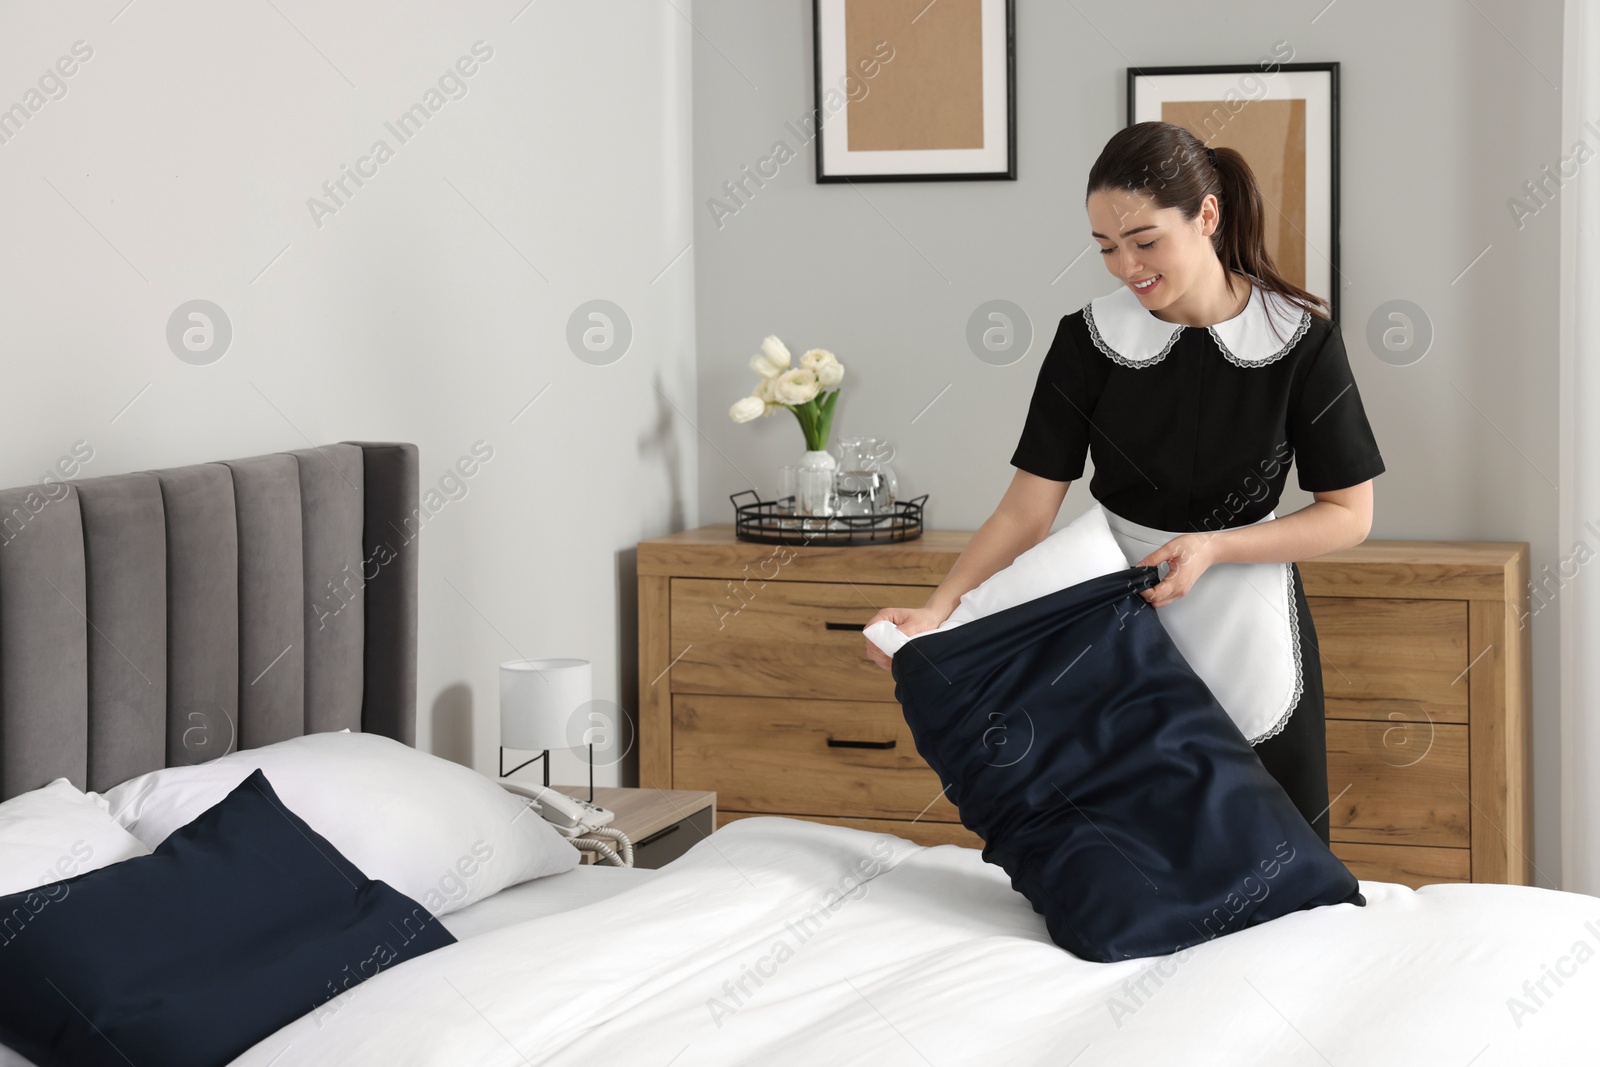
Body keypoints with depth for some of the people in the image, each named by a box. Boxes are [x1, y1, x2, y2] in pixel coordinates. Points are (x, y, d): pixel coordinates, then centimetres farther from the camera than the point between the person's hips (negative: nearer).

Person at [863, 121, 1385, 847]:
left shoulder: (1300, 337, -10)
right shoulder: (1090, 339, -7)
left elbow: (1349, 514, -5)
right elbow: (1026, 512, -9)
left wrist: (1212, 547, -18)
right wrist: (937, 610, -24)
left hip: (1252, 638, -1)